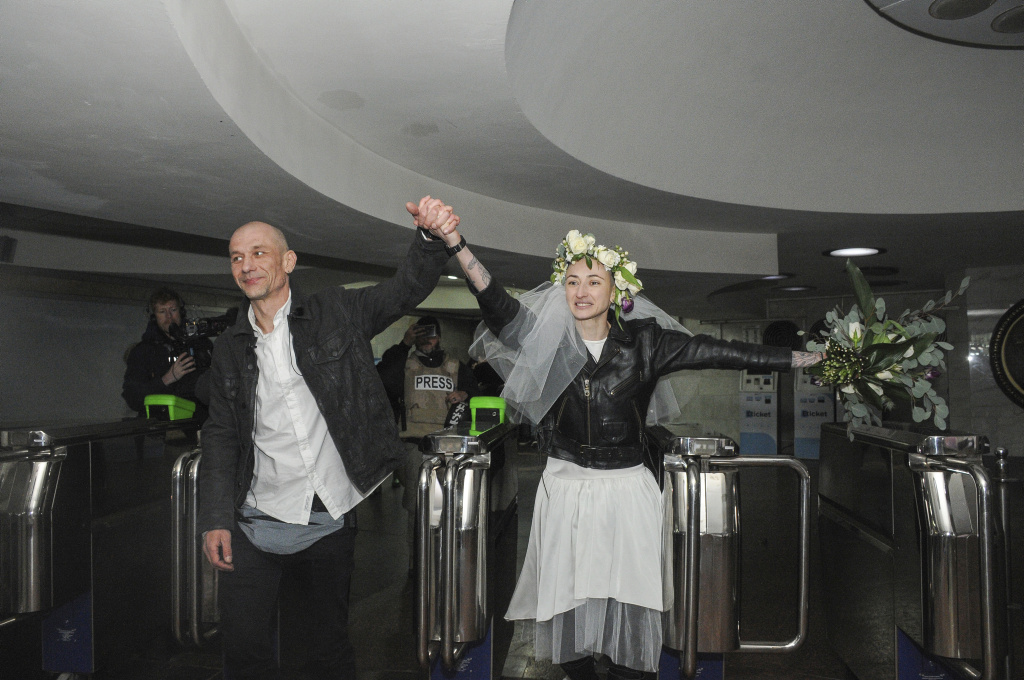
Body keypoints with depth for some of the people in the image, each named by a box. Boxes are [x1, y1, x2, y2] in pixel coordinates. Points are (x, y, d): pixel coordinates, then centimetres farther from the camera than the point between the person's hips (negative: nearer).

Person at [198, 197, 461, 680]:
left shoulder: (337, 312, -1)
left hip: (333, 517, -2)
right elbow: (221, 438, 7)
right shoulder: (228, 349, 6)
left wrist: (431, 237, -32)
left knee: (331, 639, 13)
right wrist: (216, 520, 0)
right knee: (242, 640, 4)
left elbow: (407, 288, -12)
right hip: (261, 520, 2)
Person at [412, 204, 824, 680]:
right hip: (565, 486, 0)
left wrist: (802, 358, -6)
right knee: (566, 594, 9)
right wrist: (458, 245, -31)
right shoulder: (546, 341, -3)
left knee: (629, 594, 6)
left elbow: (718, 352, -4)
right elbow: (498, 306, -17)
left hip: (627, 489, 0)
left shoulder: (643, 341, -2)